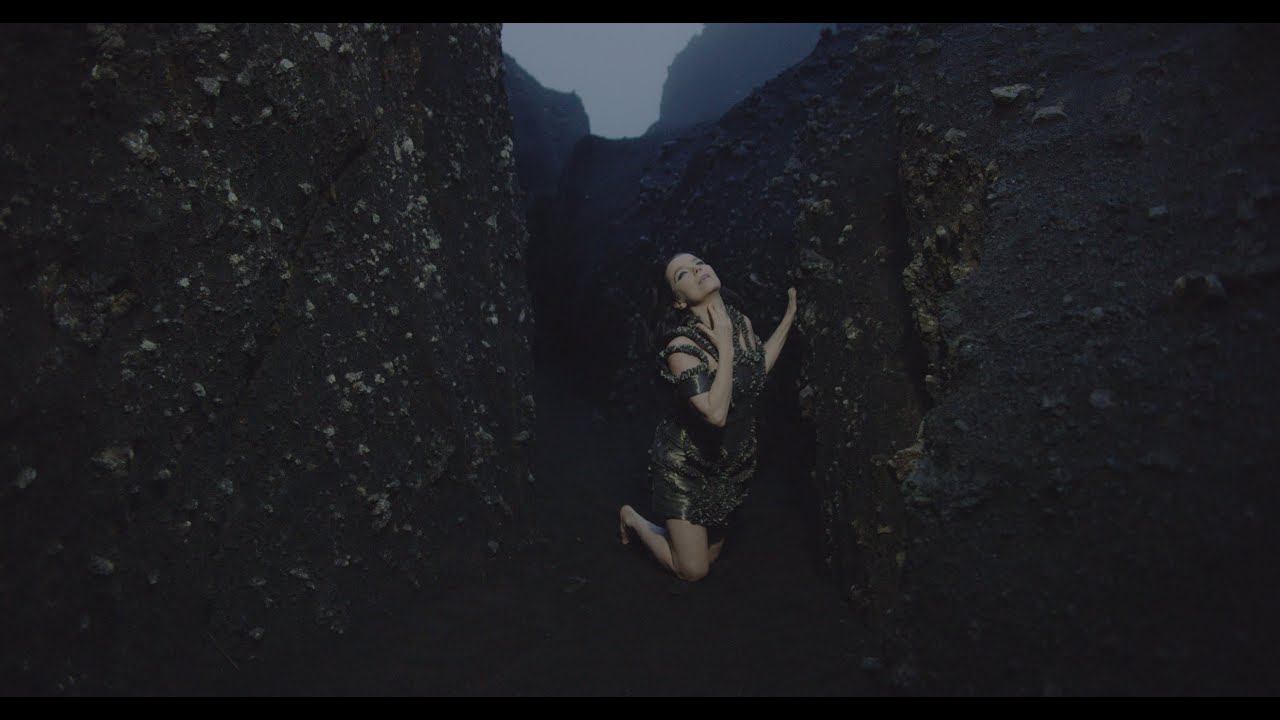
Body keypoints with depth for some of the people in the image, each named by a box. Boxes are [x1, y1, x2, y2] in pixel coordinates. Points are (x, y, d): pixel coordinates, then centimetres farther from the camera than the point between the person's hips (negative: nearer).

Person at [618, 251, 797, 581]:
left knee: (711, 554, 18)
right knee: (693, 571, 3)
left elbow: (761, 365, 13)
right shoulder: (682, 346, -28)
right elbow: (716, 413, -36)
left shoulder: (741, 321, -6)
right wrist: (725, 347, -33)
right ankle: (632, 518, 26)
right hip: (685, 465, -6)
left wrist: (791, 313, 10)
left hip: (731, 464, 7)